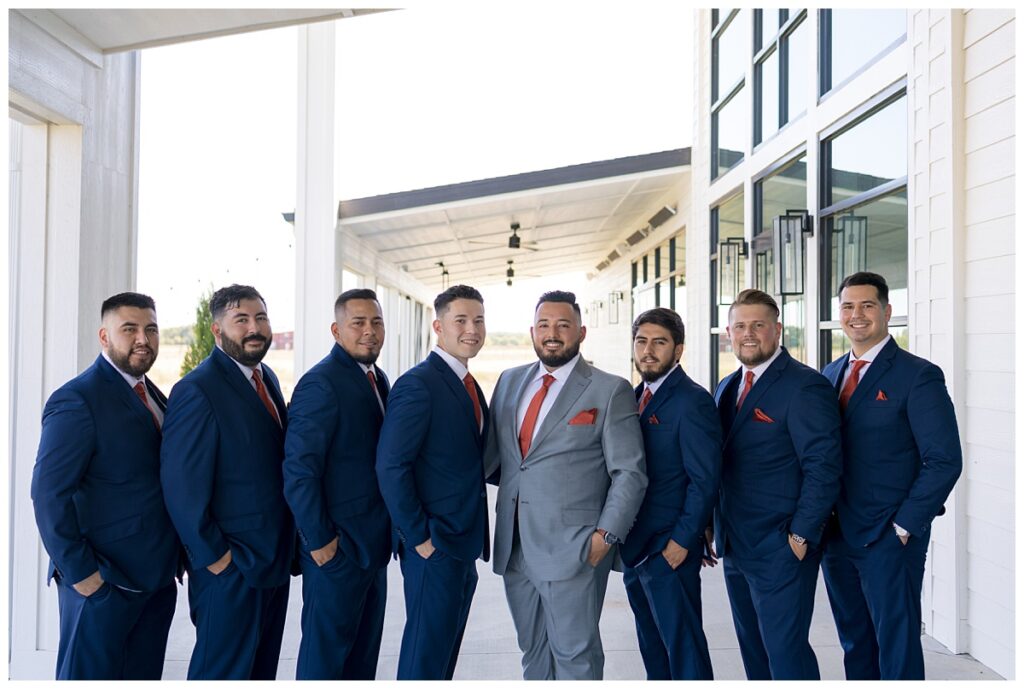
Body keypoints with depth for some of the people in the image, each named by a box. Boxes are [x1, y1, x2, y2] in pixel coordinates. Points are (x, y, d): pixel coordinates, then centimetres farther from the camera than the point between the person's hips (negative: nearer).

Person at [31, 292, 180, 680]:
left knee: (145, 676, 17)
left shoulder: (154, 396, 10)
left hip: (157, 577, 7)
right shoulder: (76, 400, -13)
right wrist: (79, 572, -17)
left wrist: (176, 558, 9)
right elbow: (49, 495, -16)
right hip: (103, 583, -7)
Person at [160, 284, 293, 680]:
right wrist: (214, 557, -16)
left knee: (262, 668, 20)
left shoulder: (267, 379, 8)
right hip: (231, 567, -8)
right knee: (223, 672, 7)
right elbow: (182, 488, -19)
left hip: (274, 559, 8)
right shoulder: (197, 390, -17)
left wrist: (287, 545, 11)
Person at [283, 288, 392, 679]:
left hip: (373, 544, 8)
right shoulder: (321, 384, -17)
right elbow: (298, 470, -20)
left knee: (364, 649, 18)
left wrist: (390, 531, 9)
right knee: (326, 651, 7)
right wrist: (319, 541, -17)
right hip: (337, 547, -8)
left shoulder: (378, 379, 9)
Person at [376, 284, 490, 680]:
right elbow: (390, 466, -20)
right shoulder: (418, 384, -16)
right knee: (425, 655, 3)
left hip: (463, 546, 9)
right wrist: (418, 538, -17)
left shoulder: (468, 385, 12)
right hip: (433, 547, -8)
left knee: (446, 650, 19)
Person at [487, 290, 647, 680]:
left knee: (575, 655, 4)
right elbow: (490, 450, 14)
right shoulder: (510, 381, 10)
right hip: (514, 547, 5)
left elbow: (630, 472, -6)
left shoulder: (610, 391, -5)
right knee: (532, 650, 17)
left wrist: (607, 535, -13)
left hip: (573, 549, -5)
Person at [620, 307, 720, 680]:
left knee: (682, 644, 1)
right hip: (635, 545, 8)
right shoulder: (638, 396, 11)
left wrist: (682, 541, -17)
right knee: (651, 645, 18)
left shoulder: (692, 400, -13)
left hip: (669, 549, -8)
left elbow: (705, 479, -16)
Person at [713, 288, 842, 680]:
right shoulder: (727, 389, 12)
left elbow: (824, 468, -16)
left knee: (786, 652, -1)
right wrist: (715, 528, 10)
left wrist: (800, 537, -17)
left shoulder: (805, 386, -13)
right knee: (753, 651, 18)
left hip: (782, 551, -8)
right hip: (735, 549, 8)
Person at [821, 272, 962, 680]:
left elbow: (944, 461, -12)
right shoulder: (831, 375, 10)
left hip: (890, 539, -6)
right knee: (855, 645, 16)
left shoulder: (918, 375, -8)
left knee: (897, 650, 3)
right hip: (836, 536, 6)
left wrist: (904, 526, -14)